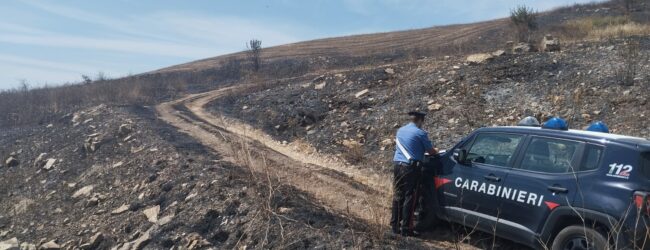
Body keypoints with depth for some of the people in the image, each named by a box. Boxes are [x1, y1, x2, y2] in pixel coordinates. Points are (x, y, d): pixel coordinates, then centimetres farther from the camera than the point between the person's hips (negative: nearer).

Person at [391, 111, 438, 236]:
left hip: (397, 165, 7)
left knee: (397, 196, 12)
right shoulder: (420, 133, -8)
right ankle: (405, 228, 3)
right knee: (409, 197, 0)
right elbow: (431, 151, -1)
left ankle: (395, 226, 17)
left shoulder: (400, 130, 13)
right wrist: (436, 151, 21)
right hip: (410, 167, -6)